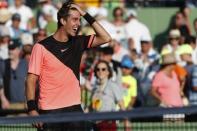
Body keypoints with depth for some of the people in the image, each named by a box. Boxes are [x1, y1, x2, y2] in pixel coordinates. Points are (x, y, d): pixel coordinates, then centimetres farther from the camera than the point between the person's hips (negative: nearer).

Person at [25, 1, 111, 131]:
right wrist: (32, 109, -14)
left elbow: (106, 38, 2)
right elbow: (31, 80, -5)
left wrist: (86, 15, -1)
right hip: (49, 111, -4)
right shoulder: (41, 47, -4)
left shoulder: (78, 43, 9)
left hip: (74, 108, 4)